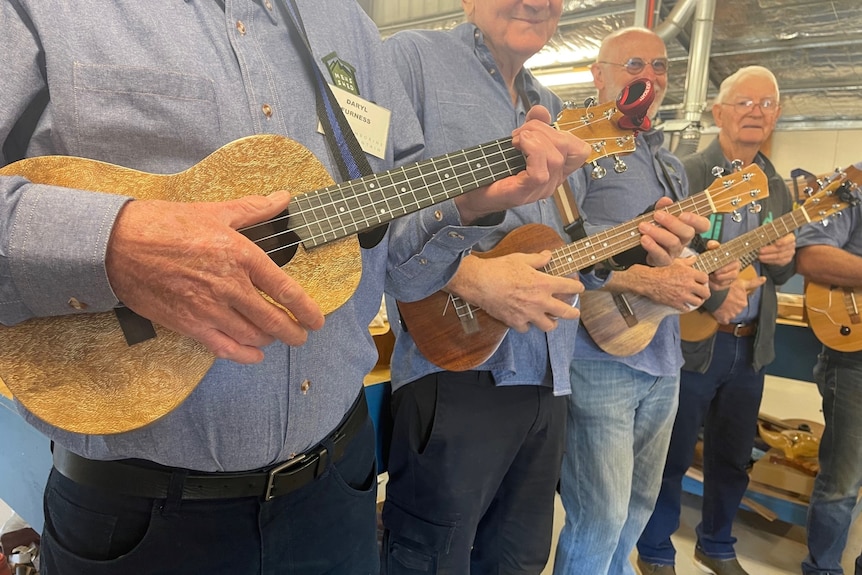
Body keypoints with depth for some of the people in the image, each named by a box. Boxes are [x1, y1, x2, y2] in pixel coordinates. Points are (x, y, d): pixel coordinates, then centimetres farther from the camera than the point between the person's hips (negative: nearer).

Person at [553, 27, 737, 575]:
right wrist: (645, 280, -23)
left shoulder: (670, 167, 18)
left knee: (640, 505, 20)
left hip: (663, 361, 8)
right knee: (600, 519, -1)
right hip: (601, 355, -8)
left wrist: (707, 271, 3)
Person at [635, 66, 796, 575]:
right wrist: (713, 296, -27)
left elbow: (778, 274, 17)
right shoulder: (685, 174, -8)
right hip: (691, 339, -6)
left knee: (733, 456, 18)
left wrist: (785, 259, -5)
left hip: (752, 345, 7)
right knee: (672, 456, 6)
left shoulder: (778, 188, 13)